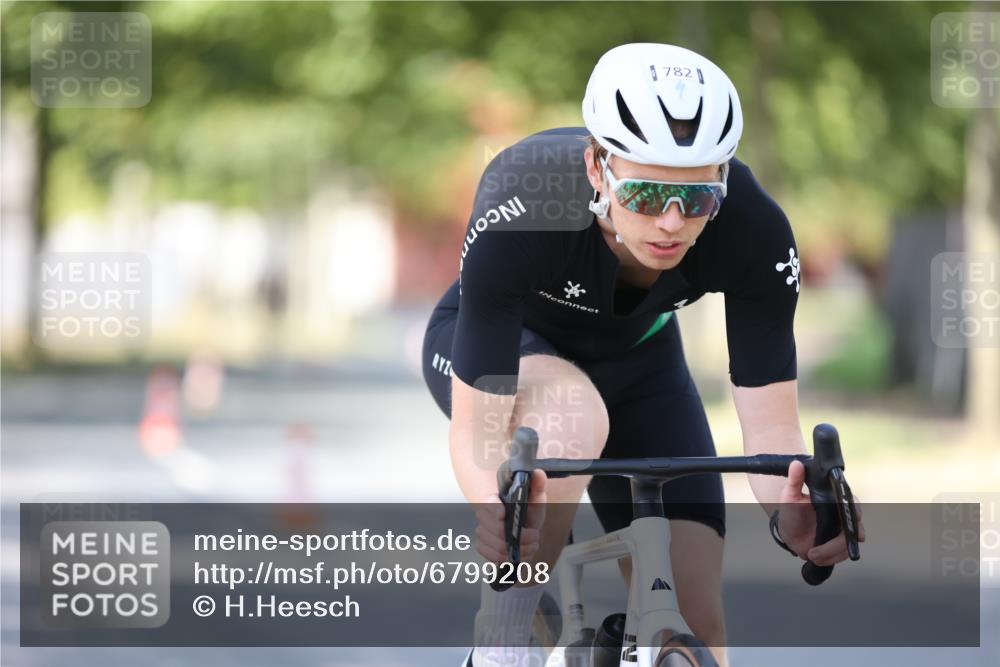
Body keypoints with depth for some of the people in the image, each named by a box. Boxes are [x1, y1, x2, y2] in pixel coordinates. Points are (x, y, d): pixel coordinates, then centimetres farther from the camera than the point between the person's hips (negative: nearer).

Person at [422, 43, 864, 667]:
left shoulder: (754, 230, -32)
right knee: (573, 413, -39)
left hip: (634, 357, 3)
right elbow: (476, 426, -40)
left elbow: (770, 421, -30)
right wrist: (494, 502, -63)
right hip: (497, 341, -3)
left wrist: (792, 504, -53)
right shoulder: (522, 208, -40)